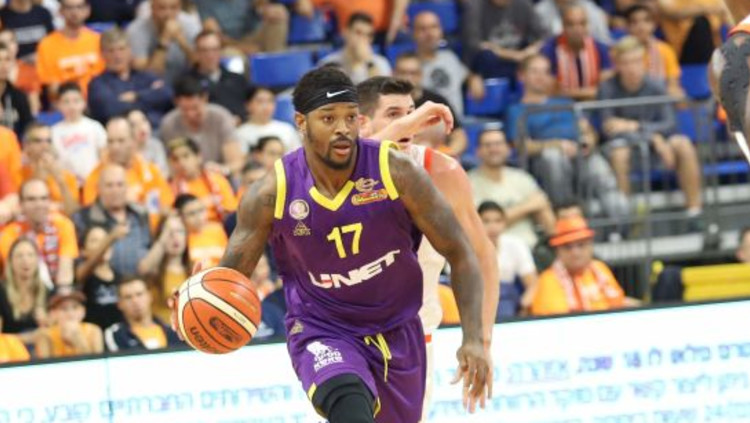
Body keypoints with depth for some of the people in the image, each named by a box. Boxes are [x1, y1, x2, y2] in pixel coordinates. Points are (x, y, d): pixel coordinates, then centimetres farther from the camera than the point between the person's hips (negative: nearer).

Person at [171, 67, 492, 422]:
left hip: (396, 332, 3)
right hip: (322, 334, -3)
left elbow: (459, 253, -9)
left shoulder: (396, 173, -17)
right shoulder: (272, 193, -17)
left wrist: (474, 339, -18)